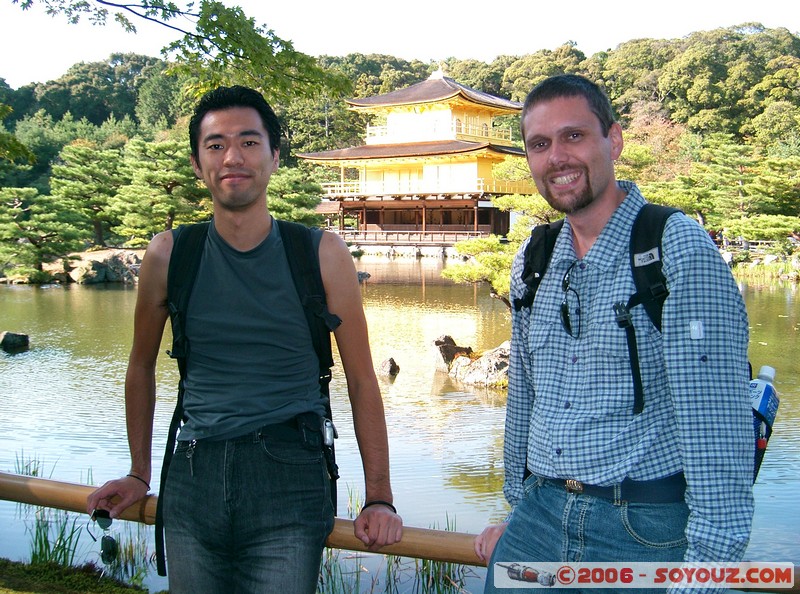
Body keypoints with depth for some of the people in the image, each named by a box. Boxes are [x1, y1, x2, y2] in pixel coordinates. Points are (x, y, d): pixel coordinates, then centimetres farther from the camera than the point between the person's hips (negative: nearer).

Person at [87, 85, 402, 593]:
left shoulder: (322, 254, -3)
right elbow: (142, 367, 15)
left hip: (289, 480, -2)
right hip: (192, 478, 2)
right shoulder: (168, 256, 1)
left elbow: (362, 381, 1)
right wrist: (139, 474, 19)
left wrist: (379, 498, -2)